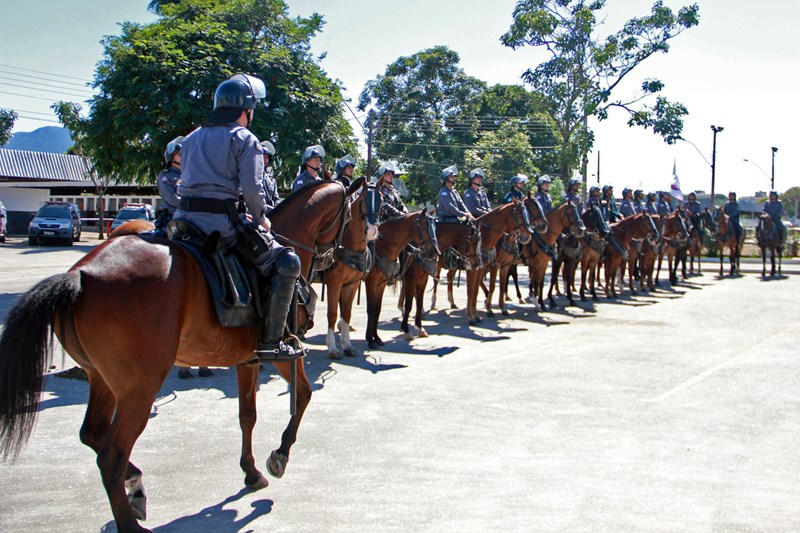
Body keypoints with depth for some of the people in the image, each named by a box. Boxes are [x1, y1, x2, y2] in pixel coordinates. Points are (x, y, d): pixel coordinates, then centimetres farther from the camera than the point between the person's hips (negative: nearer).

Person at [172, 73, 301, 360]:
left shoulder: (192, 138, 21)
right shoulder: (244, 138, 0)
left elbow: (187, 182, 20)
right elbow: (252, 189, -9)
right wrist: (261, 220, 7)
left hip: (184, 216, 7)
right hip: (221, 221, -7)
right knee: (286, 262, -1)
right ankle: (270, 341, -7)